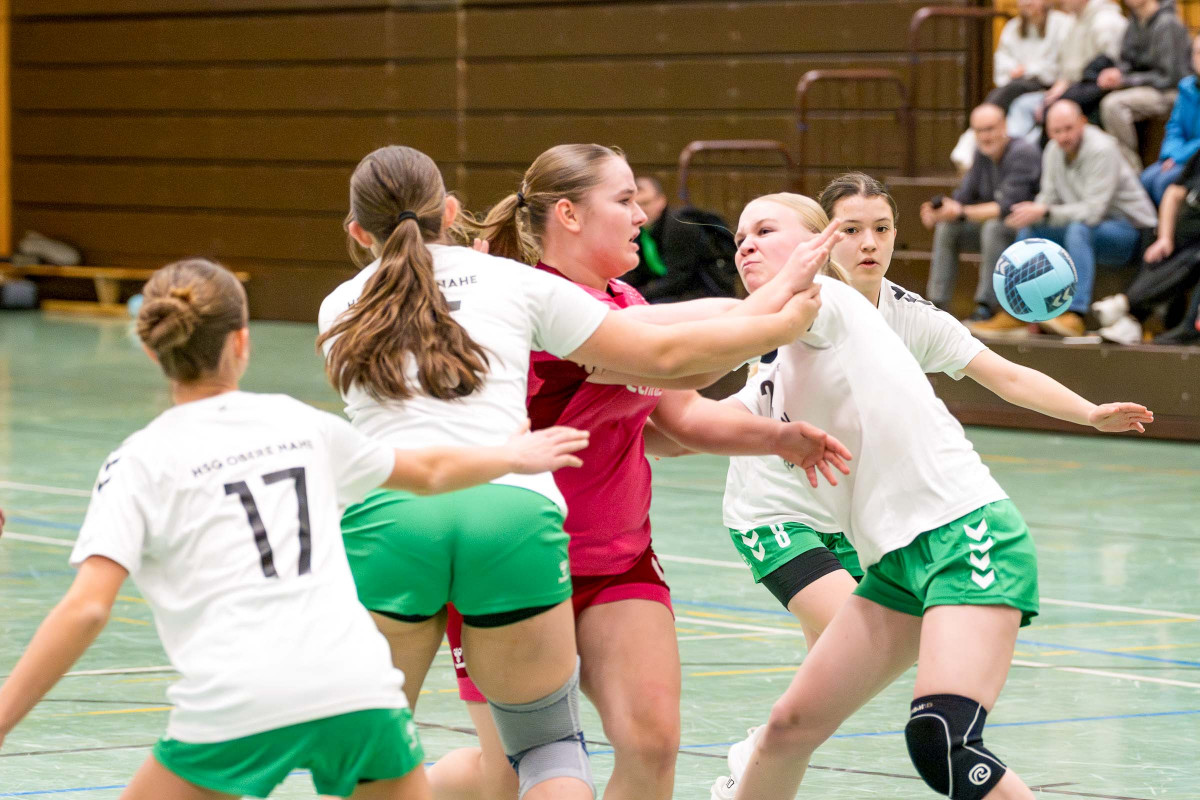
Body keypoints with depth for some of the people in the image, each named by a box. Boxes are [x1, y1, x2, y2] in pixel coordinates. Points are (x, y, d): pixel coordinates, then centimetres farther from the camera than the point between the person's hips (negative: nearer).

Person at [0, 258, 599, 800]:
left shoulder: (140, 464, 5)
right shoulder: (299, 423, 17)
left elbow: (86, 609, -8)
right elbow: (429, 471, 34)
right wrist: (511, 457, 53)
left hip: (235, 706, -3)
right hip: (359, 689, 3)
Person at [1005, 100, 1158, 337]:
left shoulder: (1102, 150, -23)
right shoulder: (1054, 151, 1)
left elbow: (1093, 211, -29)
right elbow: (1049, 197, 4)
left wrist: (1044, 212, -33)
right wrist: (1031, 212, -20)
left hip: (1130, 230, -8)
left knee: (1079, 230, -36)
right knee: (1028, 230, -4)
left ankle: (1076, 315, -43)